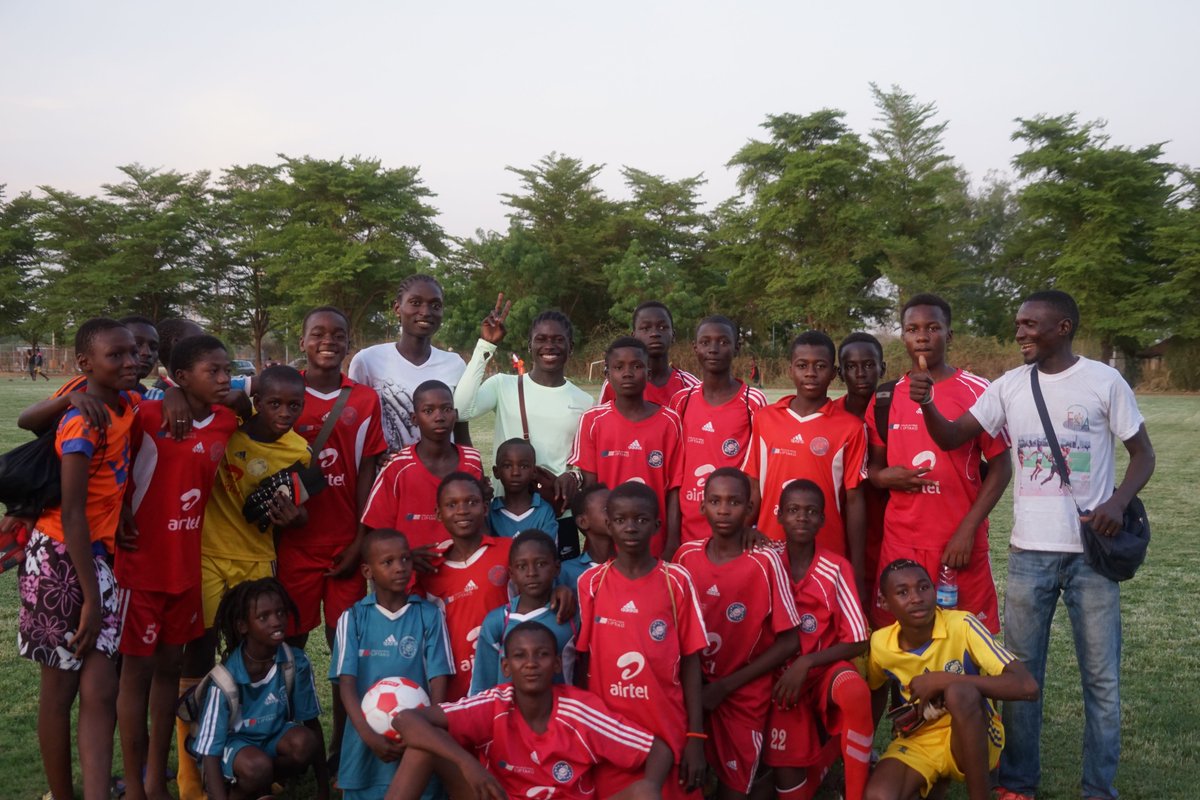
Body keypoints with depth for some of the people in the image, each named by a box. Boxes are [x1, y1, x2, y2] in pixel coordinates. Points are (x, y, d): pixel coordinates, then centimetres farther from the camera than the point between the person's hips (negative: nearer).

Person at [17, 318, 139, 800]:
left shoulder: (126, 405, 2)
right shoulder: (85, 423, -19)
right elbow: (71, 515, -20)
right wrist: (91, 598, -19)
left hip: (98, 557, 6)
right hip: (62, 560, -6)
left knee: (100, 693, 0)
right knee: (60, 690, 9)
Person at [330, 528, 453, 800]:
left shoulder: (429, 615, -2)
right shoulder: (352, 618, -1)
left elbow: (439, 681, -2)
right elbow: (346, 683, -5)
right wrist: (369, 735, -16)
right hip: (366, 740, 0)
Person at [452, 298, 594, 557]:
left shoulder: (583, 401, 5)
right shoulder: (504, 385, -2)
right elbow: (460, 409, -21)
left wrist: (574, 476, -12)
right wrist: (486, 345, -18)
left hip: (560, 517, 2)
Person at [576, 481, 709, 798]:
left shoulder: (677, 581, -4)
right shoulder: (591, 582, -2)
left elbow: (690, 661, -2)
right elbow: (583, 662, 3)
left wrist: (696, 736, -5)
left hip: (668, 732, 0)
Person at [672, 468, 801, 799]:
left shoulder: (765, 561, -16)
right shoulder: (686, 554, -5)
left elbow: (788, 641, -13)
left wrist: (726, 685, -13)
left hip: (744, 693, -2)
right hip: (693, 686, 2)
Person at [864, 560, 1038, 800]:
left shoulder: (962, 626, -21)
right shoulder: (880, 644, -9)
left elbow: (1027, 686, -30)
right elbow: (875, 692, 14)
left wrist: (942, 680, -31)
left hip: (973, 739, -1)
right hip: (918, 741, 2)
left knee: (960, 692, -36)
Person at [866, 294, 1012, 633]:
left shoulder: (976, 392, -4)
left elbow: (1001, 468, -3)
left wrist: (968, 529, -11)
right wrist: (883, 477, -7)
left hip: (961, 542, -3)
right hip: (899, 543, 3)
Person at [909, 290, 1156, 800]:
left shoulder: (1103, 381, -5)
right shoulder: (1009, 386, 3)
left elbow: (1142, 453, 1)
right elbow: (952, 439, 0)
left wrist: (1118, 501, -16)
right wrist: (927, 406, -20)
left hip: (1091, 551, -2)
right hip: (1030, 551, 2)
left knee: (1101, 675, 8)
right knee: (1020, 672, 9)